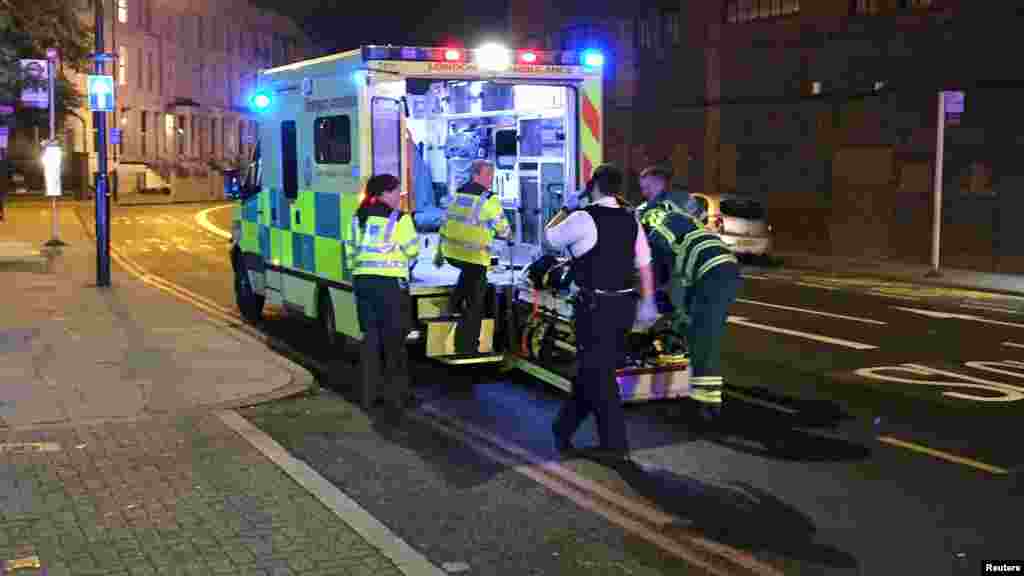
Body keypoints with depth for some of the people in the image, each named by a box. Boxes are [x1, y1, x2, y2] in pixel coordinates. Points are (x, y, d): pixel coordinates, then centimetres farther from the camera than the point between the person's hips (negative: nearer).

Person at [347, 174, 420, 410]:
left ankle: (368, 395, 13)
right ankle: (398, 395, 9)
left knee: (371, 337, 11)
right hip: (390, 282, -5)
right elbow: (412, 250, -3)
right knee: (394, 339, 4)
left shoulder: (360, 218, 11)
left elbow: (351, 251, 13)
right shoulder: (399, 218, -7)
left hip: (363, 280, 5)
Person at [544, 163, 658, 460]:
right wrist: (647, 303, 18)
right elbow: (645, 265, 10)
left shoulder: (583, 219, -14)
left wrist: (567, 207, 15)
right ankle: (565, 426, 31)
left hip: (596, 306, -7)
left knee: (598, 374, 3)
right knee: (592, 368, 17)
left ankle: (615, 444, 8)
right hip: (624, 304, 7)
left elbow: (549, 236, 3)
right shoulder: (630, 220, 6)